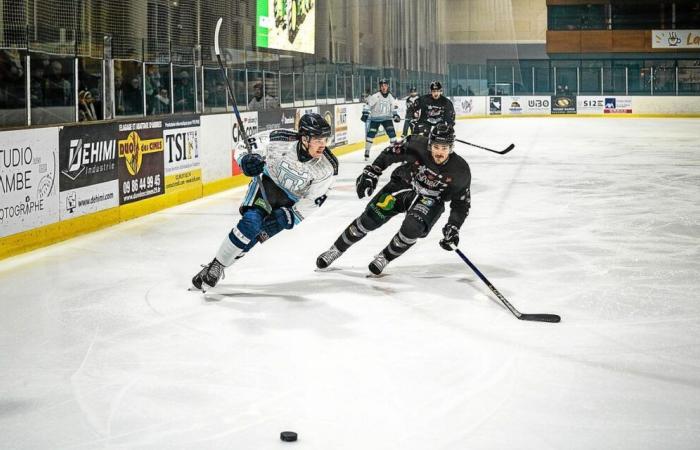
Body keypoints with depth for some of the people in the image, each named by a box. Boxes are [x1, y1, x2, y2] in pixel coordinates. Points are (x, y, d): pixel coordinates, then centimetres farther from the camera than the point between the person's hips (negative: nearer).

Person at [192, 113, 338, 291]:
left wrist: (290, 216, -25)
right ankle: (216, 264, -11)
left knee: (259, 233, -10)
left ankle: (219, 267, 8)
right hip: (267, 181, -1)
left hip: (292, 201, 1)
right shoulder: (281, 140, -28)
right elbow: (244, 146, -15)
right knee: (251, 221, -25)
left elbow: (313, 200, -15)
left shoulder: (328, 167, -24)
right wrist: (246, 160, -36)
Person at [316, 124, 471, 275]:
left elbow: (462, 202, -10)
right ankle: (336, 250, 11)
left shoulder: (459, 170, -23)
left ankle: (384, 258, 1)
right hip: (404, 185, 1)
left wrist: (453, 227, -19)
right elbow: (390, 153, -8)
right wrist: (371, 173, -13)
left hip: (431, 200, -1)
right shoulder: (417, 146, -25)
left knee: (412, 229, -27)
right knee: (370, 218, -8)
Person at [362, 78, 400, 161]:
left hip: (386, 117, 3)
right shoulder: (375, 96, -14)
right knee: (371, 133, -8)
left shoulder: (390, 97, 2)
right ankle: (367, 152, 1)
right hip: (375, 118, -3)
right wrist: (365, 114, -23)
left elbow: (393, 107, 11)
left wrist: (395, 115, -4)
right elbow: (368, 104, -16)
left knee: (392, 132, -10)